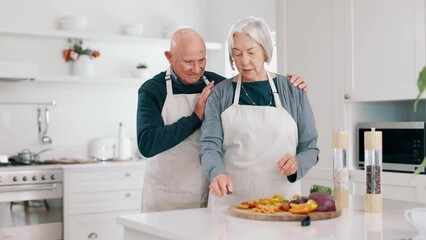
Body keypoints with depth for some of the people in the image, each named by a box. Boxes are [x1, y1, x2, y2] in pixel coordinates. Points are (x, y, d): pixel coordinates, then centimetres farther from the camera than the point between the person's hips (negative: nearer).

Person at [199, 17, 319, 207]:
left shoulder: (292, 91, 5)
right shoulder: (220, 93, 4)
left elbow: (310, 148, 8)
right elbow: (210, 145, -5)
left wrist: (297, 164, -14)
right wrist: (217, 173, -25)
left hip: (281, 197, 0)